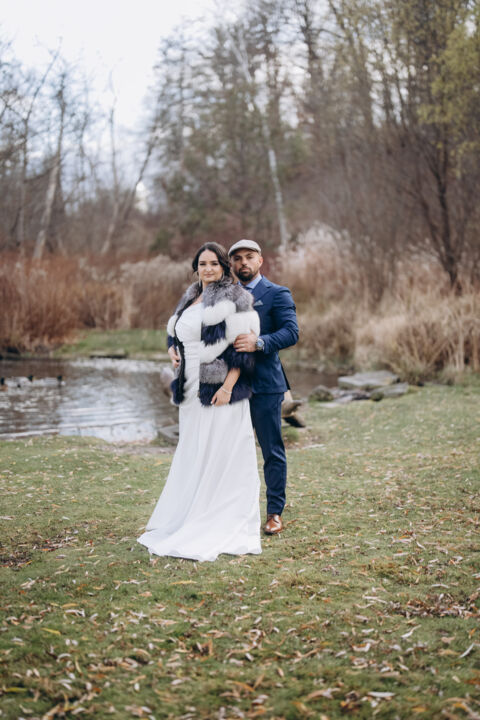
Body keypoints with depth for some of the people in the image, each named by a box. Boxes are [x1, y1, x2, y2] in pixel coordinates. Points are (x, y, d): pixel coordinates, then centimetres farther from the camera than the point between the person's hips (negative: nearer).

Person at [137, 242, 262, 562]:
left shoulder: (235, 299, -6)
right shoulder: (190, 299, 15)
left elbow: (243, 347, -12)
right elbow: (175, 331, 28)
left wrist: (228, 386, -20)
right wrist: (173, 351, 5)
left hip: (220, 391, -7)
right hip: (192, 391, 7)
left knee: (220, 456, -4)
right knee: (192, 457, 13)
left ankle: (223, 529, 3)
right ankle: (185, 523, 23)